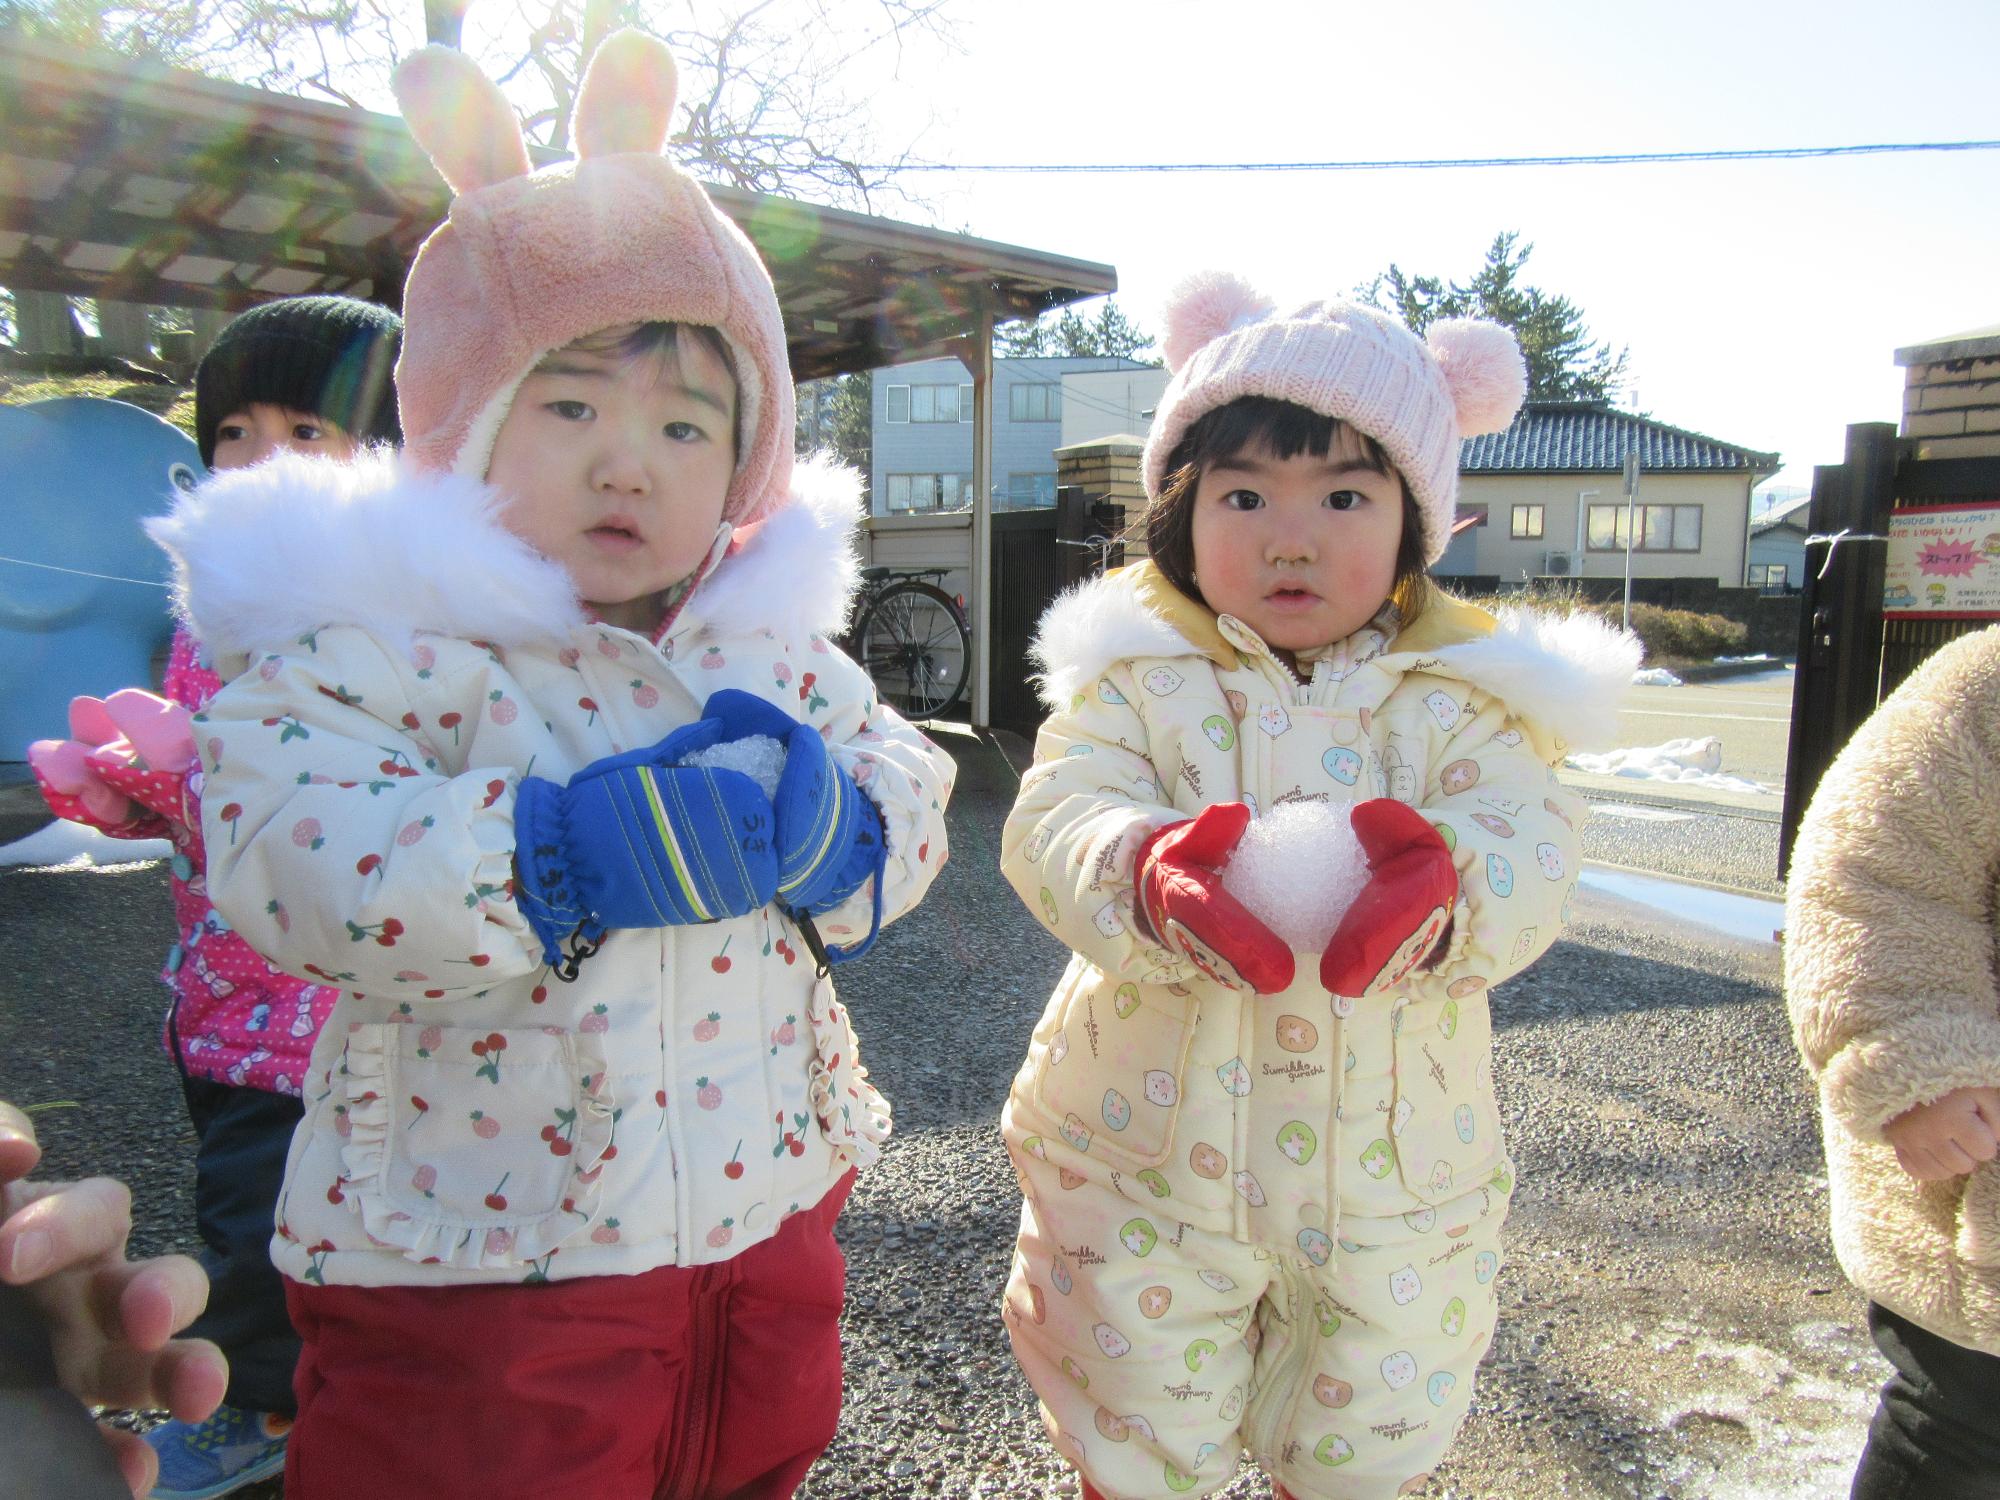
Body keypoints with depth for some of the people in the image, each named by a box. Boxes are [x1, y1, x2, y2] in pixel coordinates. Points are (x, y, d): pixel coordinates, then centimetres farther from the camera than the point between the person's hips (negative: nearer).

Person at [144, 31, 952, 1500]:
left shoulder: (775, 634, 3)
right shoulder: (378, 634, -13)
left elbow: (910, 798, 2)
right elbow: (284, 853, -27)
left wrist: (821, 823, -20)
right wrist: (557, 855, -37)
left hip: (764, 1216, 6)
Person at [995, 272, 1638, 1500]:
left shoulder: (1463, 697, -5)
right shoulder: (1138, 677, -7)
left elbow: (1534, 855, -16)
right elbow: (1054, 821, -19)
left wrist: (1447, 889, -40)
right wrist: (1146, 876, -42)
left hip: (1390, 1170, 1)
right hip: (1148, 1154, -1)